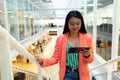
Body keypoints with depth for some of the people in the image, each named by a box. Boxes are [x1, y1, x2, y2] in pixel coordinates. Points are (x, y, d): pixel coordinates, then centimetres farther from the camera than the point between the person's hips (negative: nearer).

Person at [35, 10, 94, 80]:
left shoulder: (88, 37, -5)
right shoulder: (60, 38, -6)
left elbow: (91, 59, -1)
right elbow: (56, 58, -2)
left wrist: (87, 55, -22)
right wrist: (43, 61, -18)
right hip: (67, 74, -1)